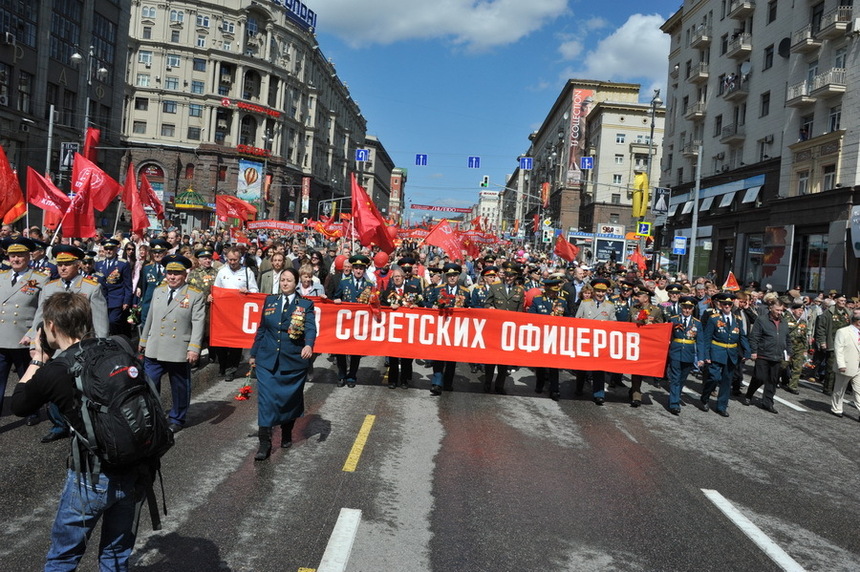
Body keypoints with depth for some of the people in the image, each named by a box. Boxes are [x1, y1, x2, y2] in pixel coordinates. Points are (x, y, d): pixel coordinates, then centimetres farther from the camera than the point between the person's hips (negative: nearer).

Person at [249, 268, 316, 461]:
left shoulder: (305, 305, -1)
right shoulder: (270, 300, 8)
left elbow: (310, 328, -16)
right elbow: (262, 329, 13)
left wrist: (309, 345, -36)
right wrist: (254, 354, 14)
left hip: (294, 361, -1)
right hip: (267, 360, 1)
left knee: (290, 398, 11)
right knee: (266, 399, -7)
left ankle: (287, 434, 33)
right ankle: (265, 443, -5)